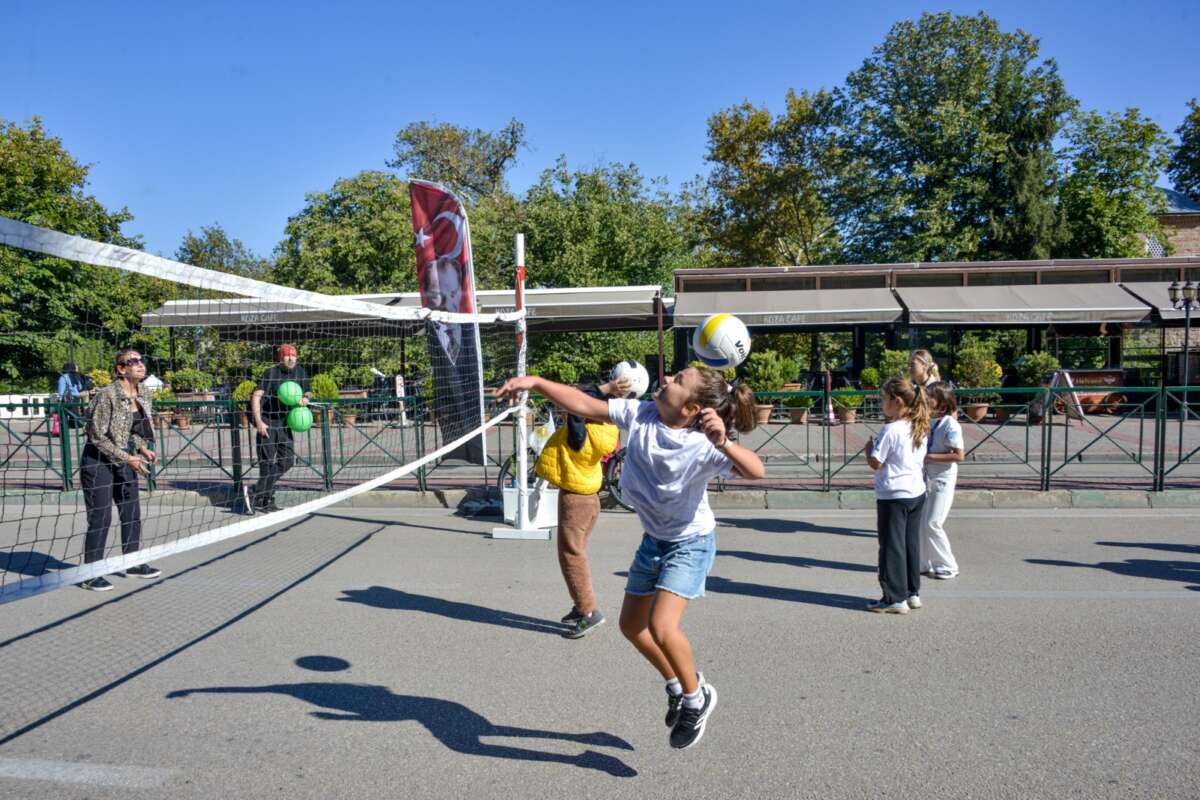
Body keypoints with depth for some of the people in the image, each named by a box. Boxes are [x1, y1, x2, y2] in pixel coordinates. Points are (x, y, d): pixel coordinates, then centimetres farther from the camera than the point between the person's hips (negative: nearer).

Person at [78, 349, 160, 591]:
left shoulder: (143, 394, 3)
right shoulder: (107, 395, -20)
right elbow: (98, 436, -18)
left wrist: (143, 449, 0)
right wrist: (128, 458, -20)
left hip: (125, 458, 7)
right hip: (99, 460, -7)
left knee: (132, 513, 13)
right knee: (100, 517, -4)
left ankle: (133, 564, 28)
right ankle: (90, 575, 7)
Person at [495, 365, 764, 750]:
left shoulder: (703, 445, -31)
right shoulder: (640, 415, -17)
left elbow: (755, 471, -45)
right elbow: (585, 405, -13)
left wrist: (723, 444, -62)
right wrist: (535, 382, -21)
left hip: (691, 543, -7)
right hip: (653, 539, 7)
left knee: (661, 626, -22)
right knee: (631, 625, 14)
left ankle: (697, 697, 8)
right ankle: (677, 686, 39)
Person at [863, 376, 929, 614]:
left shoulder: (890, 430, -18)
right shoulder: (920, 428, 6)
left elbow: (875, 463, -18)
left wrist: (868, 448, 2)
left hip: (893, 496, -8)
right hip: (917, 493, 8)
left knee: (892, 547, 1)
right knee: (911, 544, 15)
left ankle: (895, 598, 5)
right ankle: (912, 593, 24)